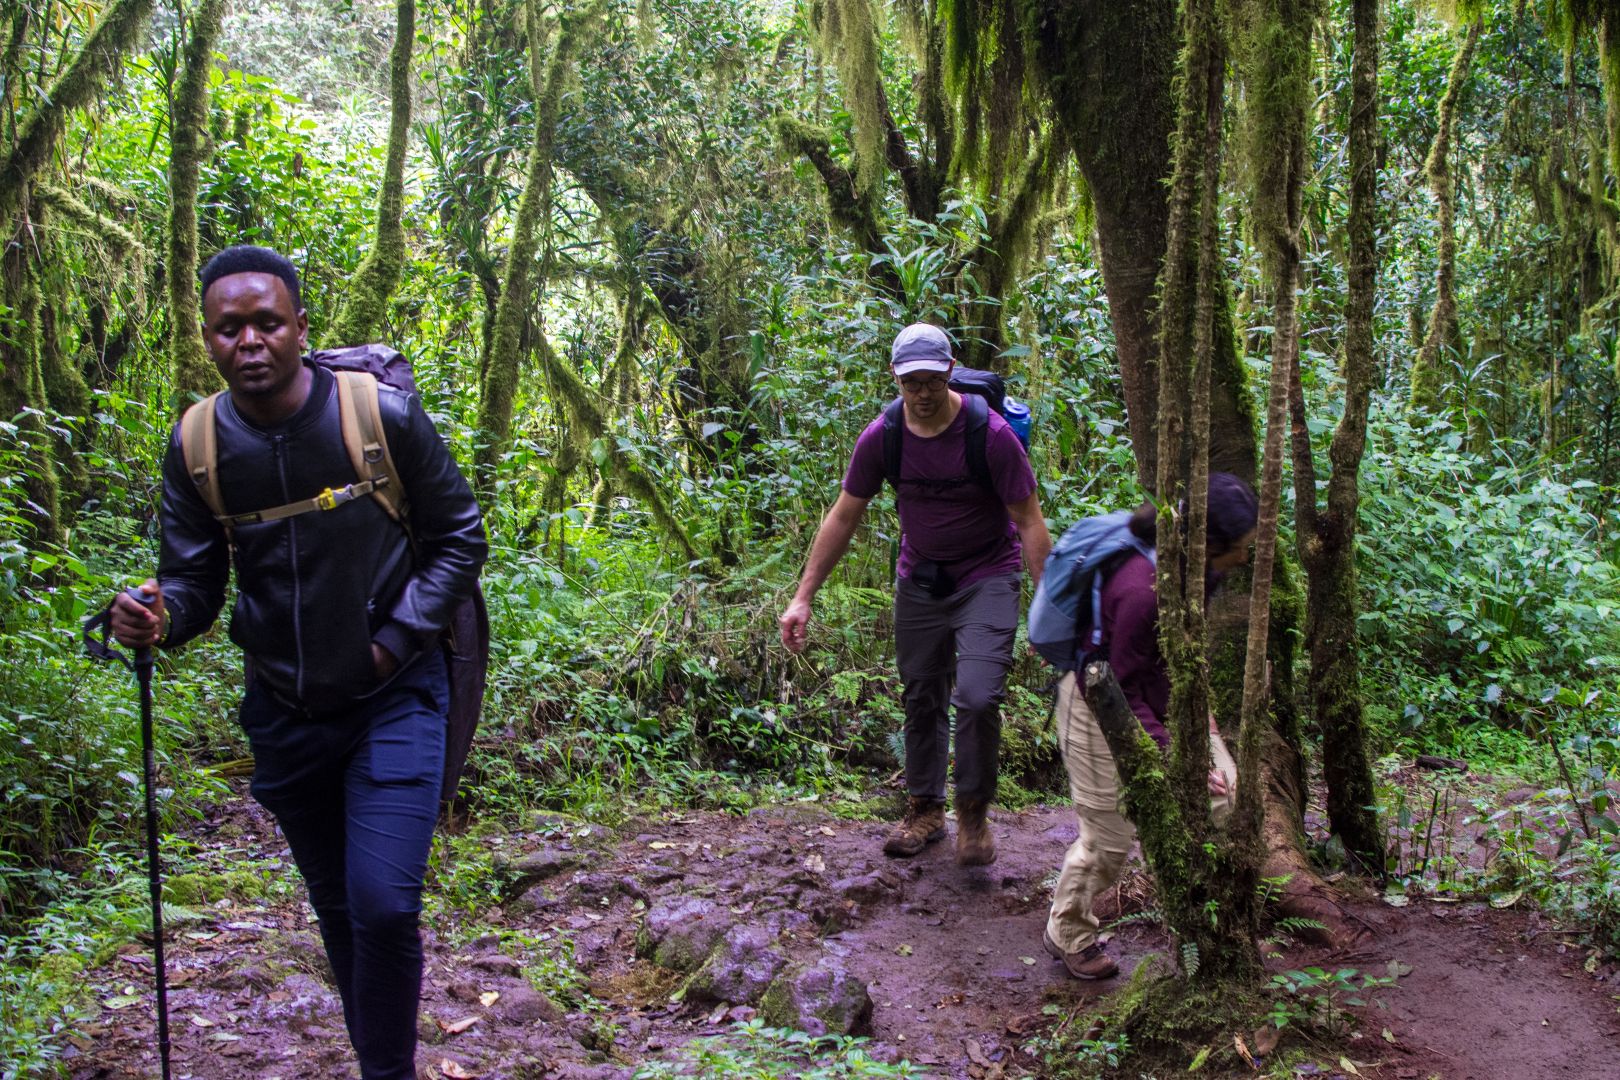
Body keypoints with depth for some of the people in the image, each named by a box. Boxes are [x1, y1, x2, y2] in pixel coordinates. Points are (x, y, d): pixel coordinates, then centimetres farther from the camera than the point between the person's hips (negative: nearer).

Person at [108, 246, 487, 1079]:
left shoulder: (385, 416, -14)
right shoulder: (197, 446, -5)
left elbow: (459, 536, -3)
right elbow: (193, 581, -1)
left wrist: (397, 641, -13)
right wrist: (157, 619, -25)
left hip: (393, 702, -3)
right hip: (284, 713, 4)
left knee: (384, 907, -15)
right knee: (338, 909, 16)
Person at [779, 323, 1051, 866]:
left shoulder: (991, 434, -19)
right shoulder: (881, 438, -9)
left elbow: (1029, 522, -14)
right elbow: (843, 518, 0)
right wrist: (803, 597, -2)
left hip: (986, 579, -4)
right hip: (919, 581, 4)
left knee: (976, 698, -16)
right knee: (921, 699, 10)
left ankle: (974, 812, 5)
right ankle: (925, 810, 28)